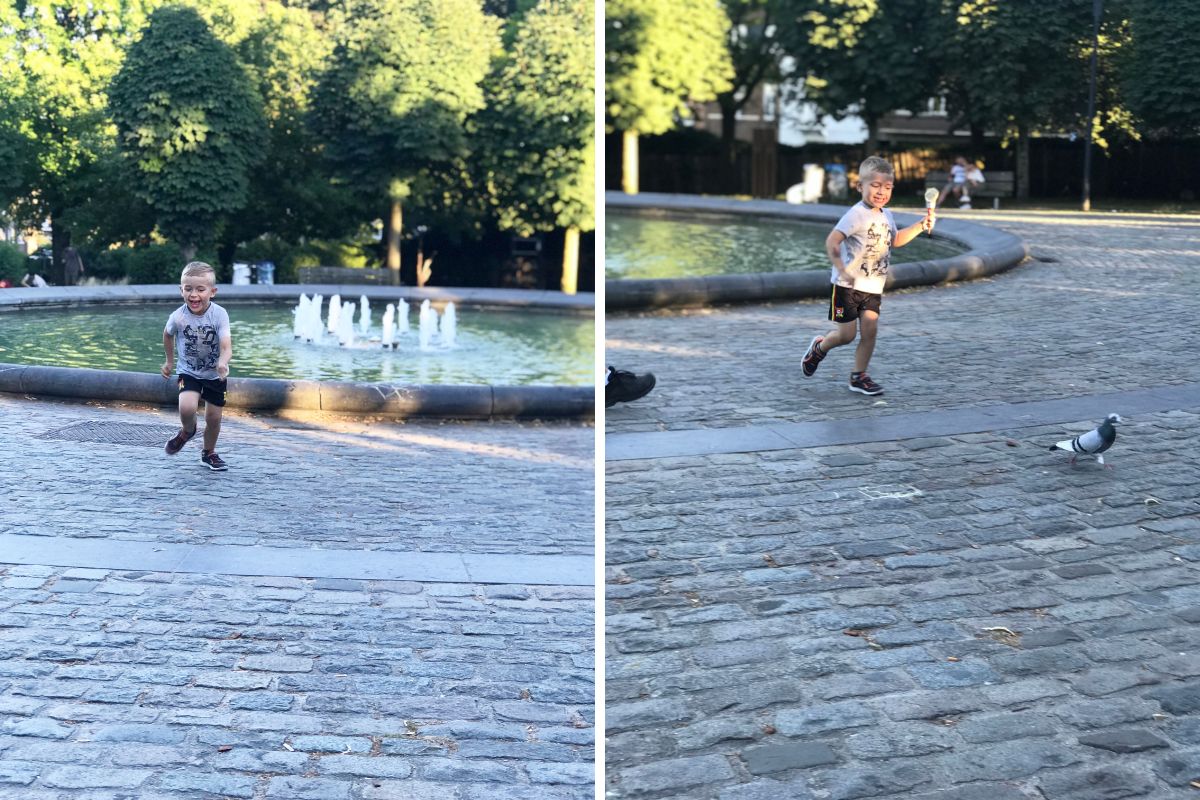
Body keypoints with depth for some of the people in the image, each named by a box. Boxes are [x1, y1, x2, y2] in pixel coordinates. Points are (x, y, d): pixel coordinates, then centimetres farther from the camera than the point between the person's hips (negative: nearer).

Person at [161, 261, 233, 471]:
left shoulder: (219, 314, -23)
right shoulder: (178, 317, -19)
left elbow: (226, 347, -33)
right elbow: (168, 335, 5)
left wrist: (223, 363, -54)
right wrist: (169, 361, 14)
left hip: (215, 375, 0)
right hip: (188, 372, 0)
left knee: (213, 418, 7)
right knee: (187, 408, -24)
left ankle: (209, 453, 35)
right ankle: (187, 431, 11)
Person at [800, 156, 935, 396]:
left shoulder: (886, 215, 9)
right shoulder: (857, 215, -16)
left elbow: (895, 239, 28)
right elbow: (831, 242, -22)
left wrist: (920, 225, 17)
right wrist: (842, 270, -29)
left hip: (873, 287, 7)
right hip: (847, 285, -7)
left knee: (870, 330, -2)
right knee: (847, 334, -2)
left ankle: (859, 376, 9)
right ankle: (818, 348, 29)